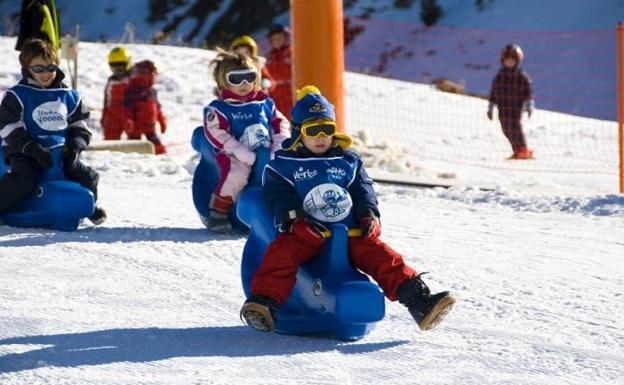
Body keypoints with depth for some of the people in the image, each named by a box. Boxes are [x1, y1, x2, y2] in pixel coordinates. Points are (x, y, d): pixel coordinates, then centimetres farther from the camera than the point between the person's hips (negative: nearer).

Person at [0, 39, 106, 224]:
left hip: (60, 152, 4)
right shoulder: (17, 96, -2)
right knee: (23, 180, -33)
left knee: (87, 177, -6)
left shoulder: (68, 96, 12)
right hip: (25, 153, -4)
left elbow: (79, 126, 17)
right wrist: (33, 149, -20)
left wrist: (76, 145, -5)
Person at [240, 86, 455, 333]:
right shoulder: (283, 165, 11)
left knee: (380, 254, -18)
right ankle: (264, 302, -47)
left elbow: (363, 190, 17)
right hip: (307, 233, -3)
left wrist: (369, 215, -4)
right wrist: (295, 219, -20)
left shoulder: (348, 161, 21)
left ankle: (418, 300, -26)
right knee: (282, 252, -33)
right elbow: (278, 197, -1)